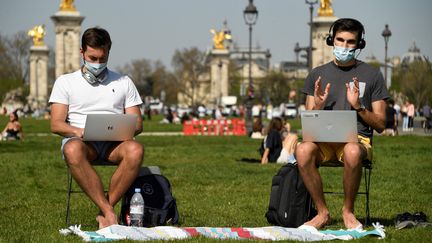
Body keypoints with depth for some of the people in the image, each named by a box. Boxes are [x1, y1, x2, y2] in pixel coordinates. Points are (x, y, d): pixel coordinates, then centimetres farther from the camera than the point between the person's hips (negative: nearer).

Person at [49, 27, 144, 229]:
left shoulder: (123, 82, 21)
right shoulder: (65, 82, 16)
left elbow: (137, 124, 14)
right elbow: (56, 125, 5)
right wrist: (79, 131, -16)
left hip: (113, 143, 1)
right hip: (80, 141, -1)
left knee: (135, 150, -36)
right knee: (73, 150, -40)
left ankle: (104, 213, -31)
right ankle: (109, 213, -39)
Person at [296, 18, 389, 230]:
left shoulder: (371, 75, 9)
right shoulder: (318, 74, 14)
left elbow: (380, 125, 7)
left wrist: (358, 106, -10)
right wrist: (317, 107, -8)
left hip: (357, 139, -2)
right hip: (324, 139, 2)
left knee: (352, 152, -40)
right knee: (303, 150, -34)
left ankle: (348, 211, -17)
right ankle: (322, 212, -19)